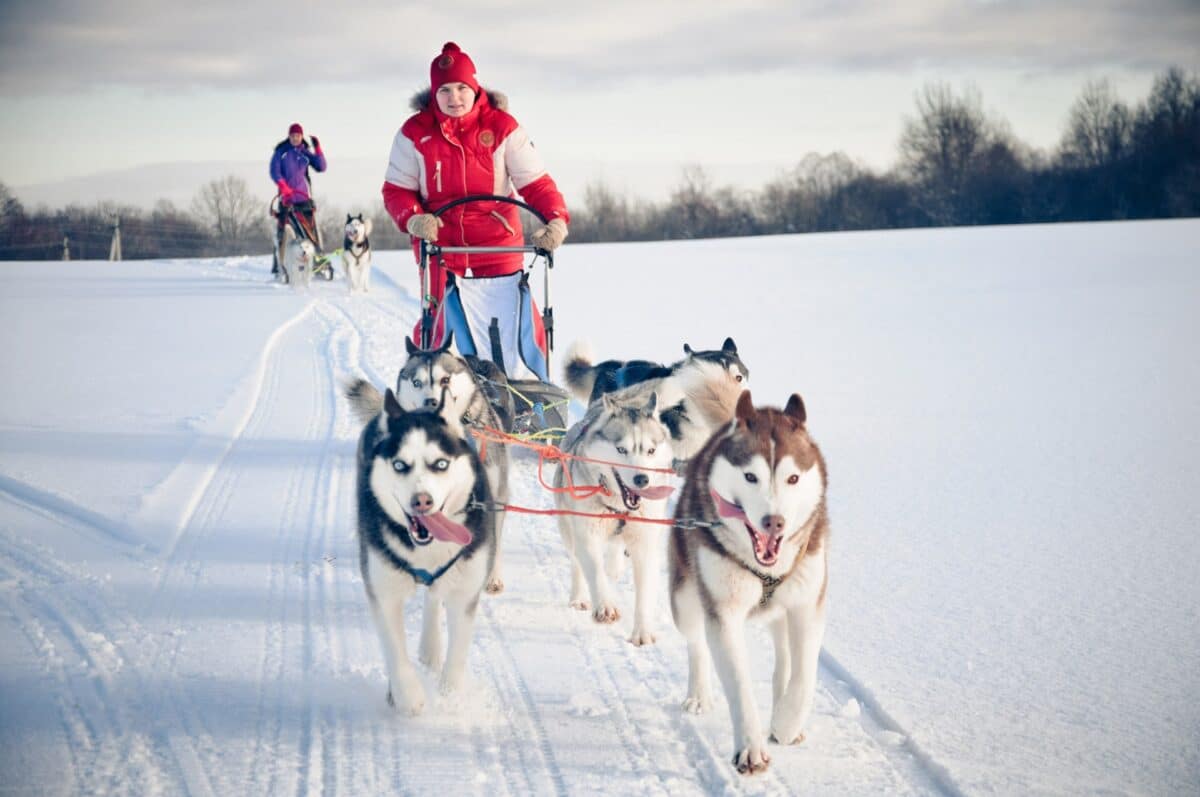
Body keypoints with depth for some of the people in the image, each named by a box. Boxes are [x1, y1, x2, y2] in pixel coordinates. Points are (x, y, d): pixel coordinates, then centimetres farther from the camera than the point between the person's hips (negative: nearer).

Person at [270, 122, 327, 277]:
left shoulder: (305, 153, 10)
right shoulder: (281, 152, 5)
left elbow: (321, 167, 3)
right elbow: (274, 171, -5)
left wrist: (318, 149, -8)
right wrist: (283, 186, -20)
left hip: (304, 196, 1)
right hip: (286, 196, -1)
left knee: (310, 228, -6)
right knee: (282, 230, -5)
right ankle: (278, 264, -2)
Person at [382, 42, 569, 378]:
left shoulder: (502, 127, -3)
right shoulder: (415, 133, -2)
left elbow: (535, 182, -4)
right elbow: (396, 189, 3)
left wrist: (556, 218, -23)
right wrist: (412, 218, -18)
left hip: (500, 250, 0)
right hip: (441, 250, 0)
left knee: (515, 332, -1)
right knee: (438, 331, 1)